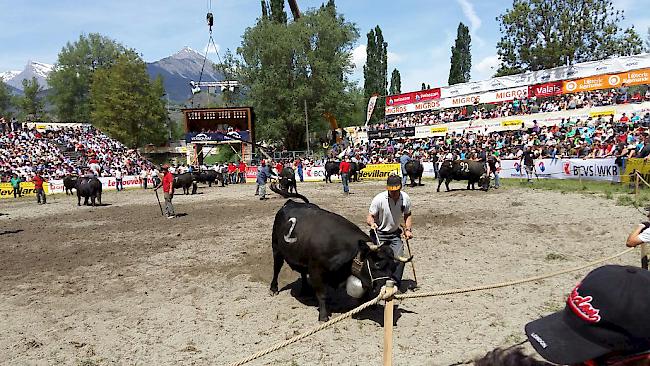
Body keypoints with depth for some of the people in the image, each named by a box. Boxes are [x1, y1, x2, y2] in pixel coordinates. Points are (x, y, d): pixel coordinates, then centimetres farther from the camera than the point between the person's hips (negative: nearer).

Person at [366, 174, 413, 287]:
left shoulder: (405, 198, -8)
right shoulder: (379, 199, -21)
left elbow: (407, 215, 10)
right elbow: (370, 217, -15)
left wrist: (408, 229, -2)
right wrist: (372, 223, -37)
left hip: (395, 233, 3)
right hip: (379, 234, -3)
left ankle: (395, 285, 11)